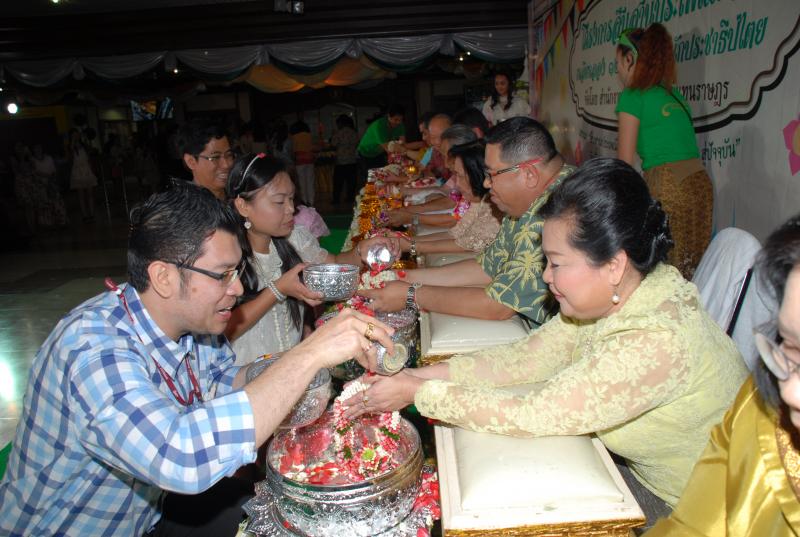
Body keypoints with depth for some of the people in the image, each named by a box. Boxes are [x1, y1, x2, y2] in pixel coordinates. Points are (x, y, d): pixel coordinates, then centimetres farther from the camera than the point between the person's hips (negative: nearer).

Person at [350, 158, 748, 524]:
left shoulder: (656, 342, -35)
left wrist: (418, 393, -25)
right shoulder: (610, 297, -11)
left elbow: (531, 415, -32)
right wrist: (421, 375, -16)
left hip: (690, 508, -6)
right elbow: (526, 358, -9)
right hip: (647, 473, 6)